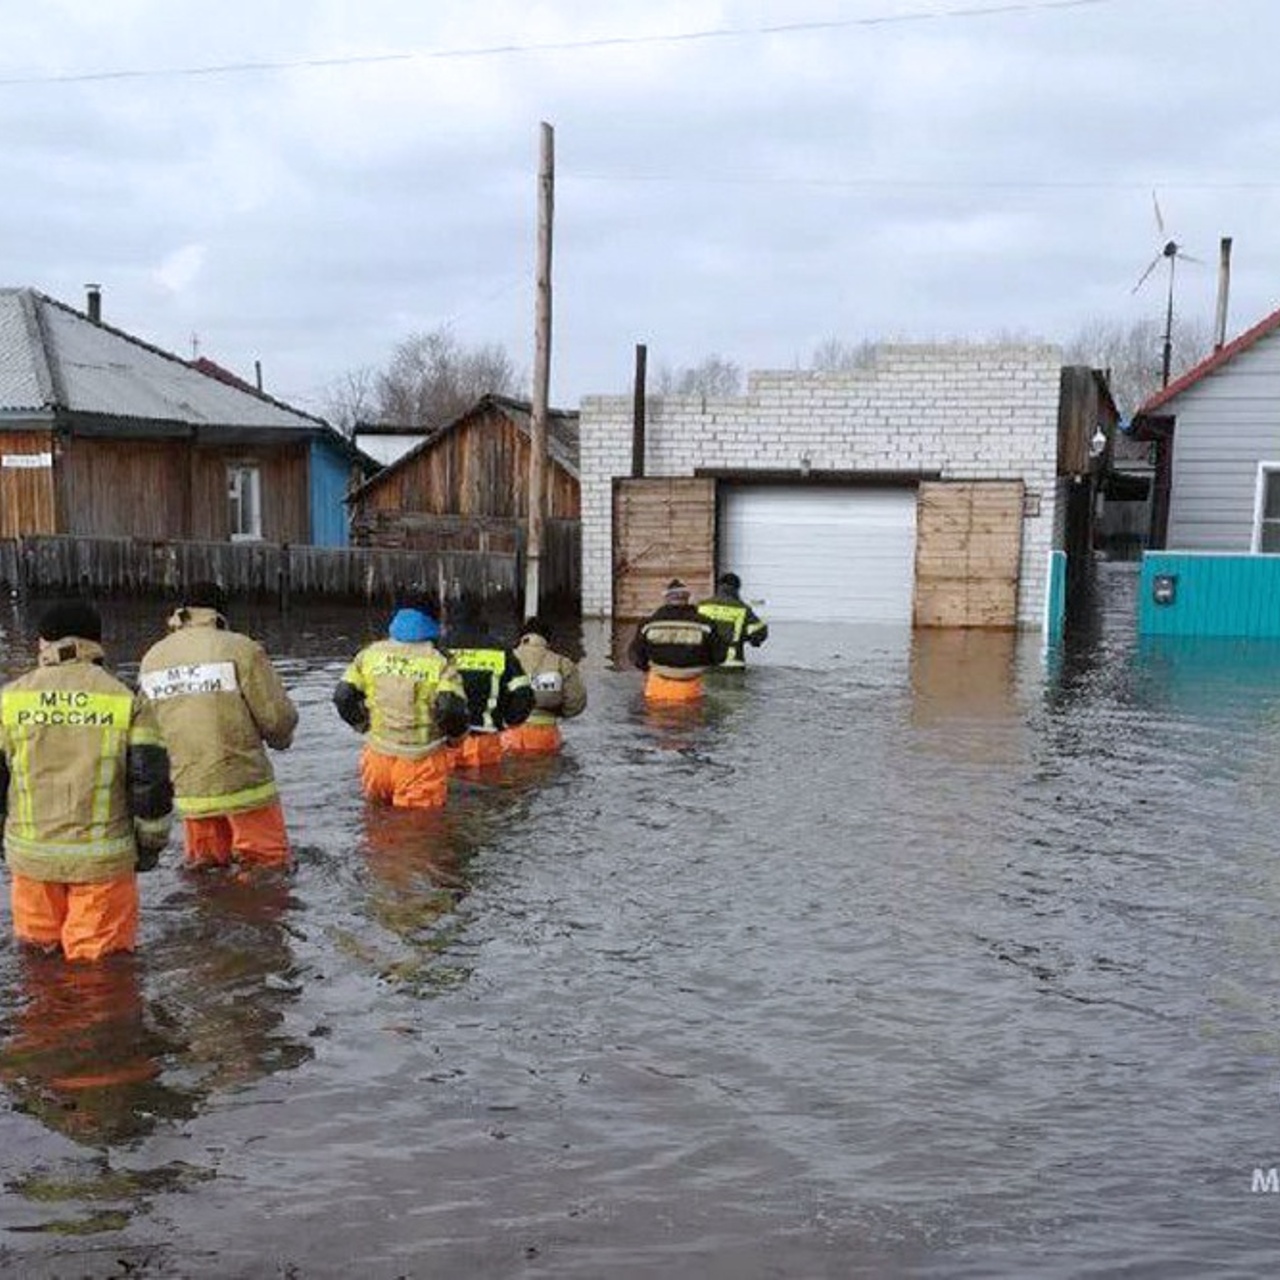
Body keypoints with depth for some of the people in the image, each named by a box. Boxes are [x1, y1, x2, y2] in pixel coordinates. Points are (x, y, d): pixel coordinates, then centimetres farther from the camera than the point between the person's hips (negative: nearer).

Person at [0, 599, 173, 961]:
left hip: (31, 852, 2)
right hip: (103, 857, -2)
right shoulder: (128, 702, -4)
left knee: (38, 944, 20)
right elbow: (151, 781, -6)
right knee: (100, 952, 8)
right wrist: (151, 844, 8)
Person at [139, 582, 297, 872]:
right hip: (243, 784, -5)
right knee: (268, 864, 4)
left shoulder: (151, 658, 6)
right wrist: (280, 738, 11)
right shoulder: (240, 649, -10)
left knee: (203, 865, 19)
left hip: (188, 791, 5)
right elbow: (278, 717, -11)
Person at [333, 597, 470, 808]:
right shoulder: (439, 662, -10)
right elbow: (451, 709, -21)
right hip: (420, 761, -3)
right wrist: (453, 734, 0)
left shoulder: (371, 653, 2)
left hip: (378, 757, 3)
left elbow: (342, 696, 0)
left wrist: (365, 725, 14)